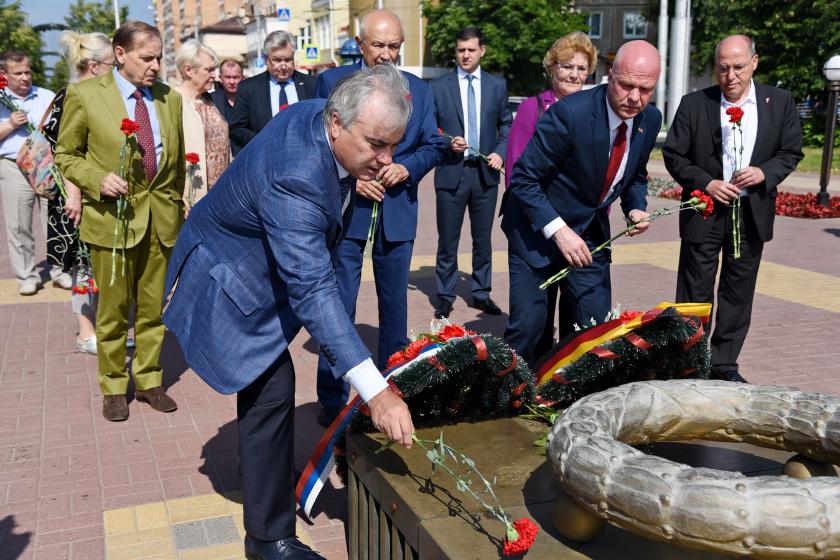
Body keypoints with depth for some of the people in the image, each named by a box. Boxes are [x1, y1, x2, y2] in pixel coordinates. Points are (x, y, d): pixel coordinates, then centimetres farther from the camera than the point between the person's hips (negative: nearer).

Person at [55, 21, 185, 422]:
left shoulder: (170, 98, 7)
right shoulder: (85, 95, -5)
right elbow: (66, 155, 1)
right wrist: (99, 180, -17)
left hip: (161, 218, 3)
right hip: (112, 217, -3)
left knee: (153, 308, 10)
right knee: (113, 309, 6)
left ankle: (149, 381, 25)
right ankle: (113, 388, 22)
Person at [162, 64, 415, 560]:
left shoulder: (323, 114, -14)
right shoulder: (294, 178, -41)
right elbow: (314, 291, -47)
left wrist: (357, 180, -6)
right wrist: (376, 390, -52)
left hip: (264, 264, 9)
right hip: (230, 280, -9)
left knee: (263, 382, 23)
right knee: (273, 388, -12)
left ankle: (268, 471, 46)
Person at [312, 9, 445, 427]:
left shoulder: (419, 89, 8)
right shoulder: (331, 81, 0)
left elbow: (433, 144, 7)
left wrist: (407, 167, -12)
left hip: (397, 212, 3)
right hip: (347, 208, -3)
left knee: (395, 306, 13)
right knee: (339, 307, 0)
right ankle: (333, 400, 11)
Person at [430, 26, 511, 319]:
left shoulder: (497, 85, 7)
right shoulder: (438, 86, 1)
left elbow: (506, 125, 11)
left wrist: (500, 152, -6)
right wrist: (447, 143, -15)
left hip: (485, 172, 2)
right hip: (451, 171, -2)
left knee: (483, 239, 11)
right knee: (448, 240, 5)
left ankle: (481, 294, 23)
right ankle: (445, 297, 16)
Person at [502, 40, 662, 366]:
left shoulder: (650, 120, -4)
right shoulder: (569, 113, -24)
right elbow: (523, 180, -20)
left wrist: (635, 208, -5)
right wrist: (558, 230, -27)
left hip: (590, 235, 6)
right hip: (538, 232, -5)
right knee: (528, 329, -2)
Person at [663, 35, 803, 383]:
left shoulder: (780, 102, 2)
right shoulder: (694, 104, -4)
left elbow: (790, 152, 6)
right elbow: (674, 155, -2)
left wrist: (764, 173, -13)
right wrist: (706, 184, -15)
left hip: (753, 214, 2)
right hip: (704, 213, -2)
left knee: (738, 292, 11)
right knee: (695, 293, 3)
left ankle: (724, 363, 24)